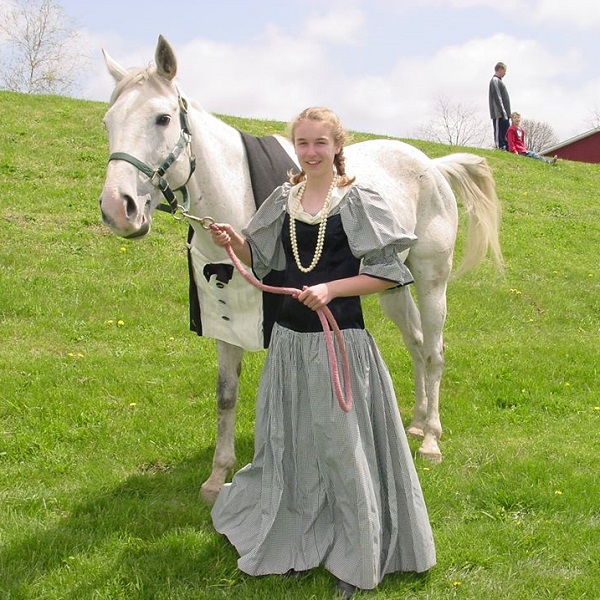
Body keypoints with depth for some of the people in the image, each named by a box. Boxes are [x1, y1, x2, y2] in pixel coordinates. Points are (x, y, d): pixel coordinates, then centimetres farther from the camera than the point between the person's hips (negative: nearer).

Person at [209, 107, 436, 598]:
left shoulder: (358, 203, -8)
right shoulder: (284, 200, 7)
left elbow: (387, 273, -10)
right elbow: (260, 259, 18)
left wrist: (330, 288, -19)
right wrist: (232, 241, -2)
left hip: (341, 340, -5)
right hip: (290, 337, 5)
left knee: (343, 446, 3)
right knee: (292, 444, 14)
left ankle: (355, 561, 19)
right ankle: (301, 543, 32)